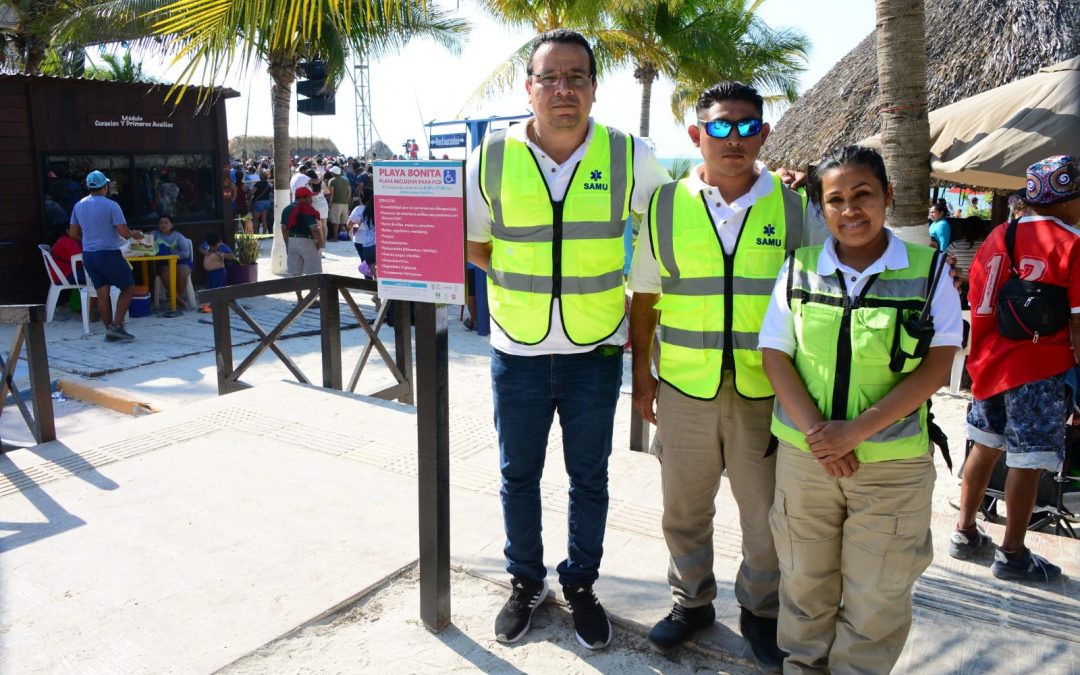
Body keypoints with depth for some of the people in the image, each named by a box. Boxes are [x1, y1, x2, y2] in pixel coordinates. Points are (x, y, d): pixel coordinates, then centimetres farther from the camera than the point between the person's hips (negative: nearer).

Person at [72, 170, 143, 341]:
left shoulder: (78, 206, 8)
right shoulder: (111, 206, -12)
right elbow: (123, 232, -15)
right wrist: (135, 234, 6)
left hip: (88, 254, 6)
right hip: (108, 254, -6)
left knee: (102, 292, 10)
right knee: (128, 287, 5)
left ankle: (109, 330, 12)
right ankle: (116, 325, -4)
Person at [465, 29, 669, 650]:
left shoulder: (630, 157, -7)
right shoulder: (493, 158, -7)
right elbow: (471, 242, 7)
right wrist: (521, 281, 0)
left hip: (598, 350, 0)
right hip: (518, 350, 1)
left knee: (589, 477, 13)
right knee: (519, 474, 14)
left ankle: (581, 585, 35)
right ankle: (526, 583, 36)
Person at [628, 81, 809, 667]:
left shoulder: (793, 207, -1)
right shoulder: (666, 206, 0)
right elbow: (645, 296, 6)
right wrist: (640, 373, 5)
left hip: (766, 391, 0)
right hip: (684, 387, 1)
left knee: (767, 514, 13)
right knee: (684, 509, 16)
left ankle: (760, 610, 38)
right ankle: (692, 601, 39)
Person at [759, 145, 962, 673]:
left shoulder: (929, 271, -3)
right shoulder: (799, 268, 2)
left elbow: (936, 366, -8)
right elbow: (774, 355, 0)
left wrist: (856, 430, -18)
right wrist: (816, 431, -13)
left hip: (893, 463, -1)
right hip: (804, 455, 2)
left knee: (876, 592, 11)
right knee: (804, 579, 17)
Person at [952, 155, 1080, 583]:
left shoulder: (998, 236, 8)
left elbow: (975, 303, 12)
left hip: (990, 364, 7)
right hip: (1039, 370, -7)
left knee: (985, 447, 17)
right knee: (1028, 462, 3)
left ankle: (965, 533, 27)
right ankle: (1012, 554, 13)